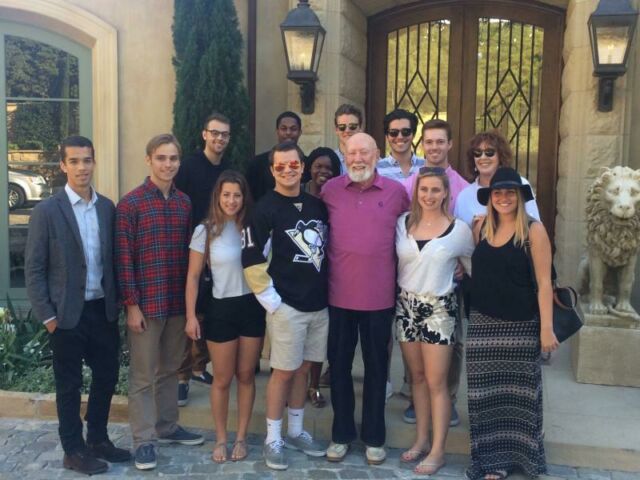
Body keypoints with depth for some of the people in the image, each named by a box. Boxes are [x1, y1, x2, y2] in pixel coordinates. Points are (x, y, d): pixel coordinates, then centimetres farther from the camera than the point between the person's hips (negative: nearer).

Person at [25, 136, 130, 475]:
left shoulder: (107, 207, 4)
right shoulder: (47, 210, -10)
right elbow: (33, 268, -8)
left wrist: (116, 302, 6)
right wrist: (46, 315, -10)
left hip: (104, 310, 5)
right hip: (68, 314, -4)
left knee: (107, 376, 14)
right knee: (69, 384, 9)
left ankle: (98, 439, 33)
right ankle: (73, 450, 24)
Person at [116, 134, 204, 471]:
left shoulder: (185, 203, 7)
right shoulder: (131, 203, -8)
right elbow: (123, 257, -10)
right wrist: (131, 304, -13)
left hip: (179, 301, 5)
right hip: (146, 302, -5)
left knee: (170, 369, 17)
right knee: (143, 374, 5)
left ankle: (167, 427, 32)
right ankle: (144, 439, 16)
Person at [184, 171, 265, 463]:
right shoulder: (205, 230, -4)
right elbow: (193, 276, -3)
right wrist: (191, 316, -7)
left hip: (253, 307, 2)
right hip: (221, 309, -2)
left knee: (246, 375, 11)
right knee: (222, 379, 9)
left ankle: (241, 437, 26)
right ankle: (221, 439, 26)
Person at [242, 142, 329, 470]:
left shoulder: (317, 205, 9)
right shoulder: (265, 208, -9)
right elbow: (251, 261, -12)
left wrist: (324, 290, 14)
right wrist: (271, 301, -13)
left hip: (319, 304, 6)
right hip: (287, 306, -5)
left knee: (303, 370, 14)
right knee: (284, 371, 1)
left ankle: (296, 431, 29)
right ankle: (273, 440, 15)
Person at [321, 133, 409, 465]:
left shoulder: (396, 191, -2)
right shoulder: (330, 190, 0)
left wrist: (401, 273, 5)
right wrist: (326, 267, 7)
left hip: (380, 296, -1)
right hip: (339, 295, 1)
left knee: (376, 366, 11)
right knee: (339, 365, 11)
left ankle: (374, 437, 26)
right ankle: (341, 434, 27)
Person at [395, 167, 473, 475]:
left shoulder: (459, 229, -5)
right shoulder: (402, 223, 1)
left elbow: (473, 268, 6)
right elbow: (393, 260, 11)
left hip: (438, 308, -3)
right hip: (406, 305, 3)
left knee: (436, 382, 0)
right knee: (417, 377, 13)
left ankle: (438, 450, 11)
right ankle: (421, 440, 25)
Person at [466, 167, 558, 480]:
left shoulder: (534, 230, -9)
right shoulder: (481, 228, 5)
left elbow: (544, 283, -10)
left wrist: (547, 328, -13)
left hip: (521, 325, -4)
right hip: (483, 322, 4)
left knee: (518, 392, 8)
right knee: (487, 393, 7)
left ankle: (517, 454, 26)